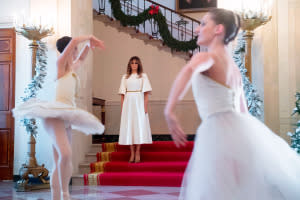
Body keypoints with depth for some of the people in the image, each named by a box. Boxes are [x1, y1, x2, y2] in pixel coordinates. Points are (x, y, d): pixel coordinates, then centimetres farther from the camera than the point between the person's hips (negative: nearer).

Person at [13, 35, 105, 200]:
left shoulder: (71, 68, 22)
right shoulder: (61, 64, 1)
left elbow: (81, 58, 43)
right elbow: (74, 41, -10)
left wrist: (89, 44, 33)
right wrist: (90, 37, 5)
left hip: (66, 117, 9)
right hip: (54, 116, -9)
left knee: (59, 163, 3)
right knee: (65, 154, -28)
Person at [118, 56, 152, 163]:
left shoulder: (143, 76, 7)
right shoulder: (125, 77, 13)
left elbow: (146, 93, 2)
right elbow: (122, 94, 11)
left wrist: (145, 106, -8)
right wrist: (122, 108, 3)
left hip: (139, 102, -2)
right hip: (128, 103, 2)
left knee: (139, 125, -7)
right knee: (128, 126, -1)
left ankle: (137, 152, -2)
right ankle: (132, 153, 3)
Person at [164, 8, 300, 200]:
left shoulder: (207, 57, -6)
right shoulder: (233, 68, 20)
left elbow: (189, 69, -30)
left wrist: (169, 110, -33)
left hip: (219, 132, -8)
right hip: (239, 129, 8)